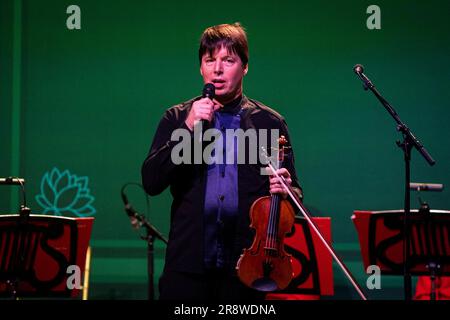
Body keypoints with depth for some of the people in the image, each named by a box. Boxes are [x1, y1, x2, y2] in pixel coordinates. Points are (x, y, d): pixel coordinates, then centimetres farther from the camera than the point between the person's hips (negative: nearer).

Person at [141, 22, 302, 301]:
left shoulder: (270, 123, 7)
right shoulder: (177, 118, 8)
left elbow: (295, 191, 12)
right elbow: (151, 183, -2)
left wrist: (286, 190, -12)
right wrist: (189, 128, -11)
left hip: (245, 267, 0)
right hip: (188, 264, 0)